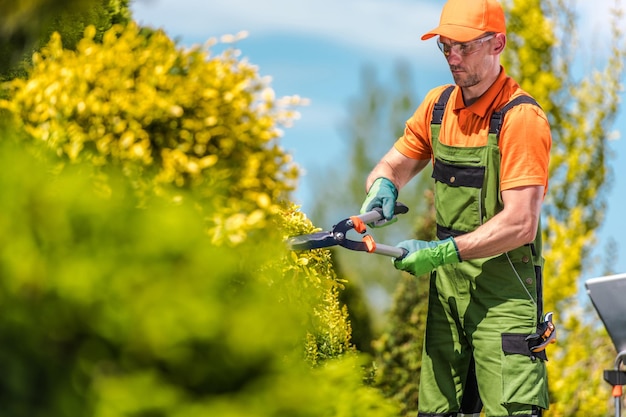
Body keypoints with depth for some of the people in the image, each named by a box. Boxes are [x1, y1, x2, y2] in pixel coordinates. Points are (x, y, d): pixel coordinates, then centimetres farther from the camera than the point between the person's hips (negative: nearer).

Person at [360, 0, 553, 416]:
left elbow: (520, 225, -19)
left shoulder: (521, 118, -13)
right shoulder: (438, 105, 10)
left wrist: (444, 252, -21)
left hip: (503, 287, -7)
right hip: (446, 284, 7)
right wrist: (383, 187, -3)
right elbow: (392, 166, 21)